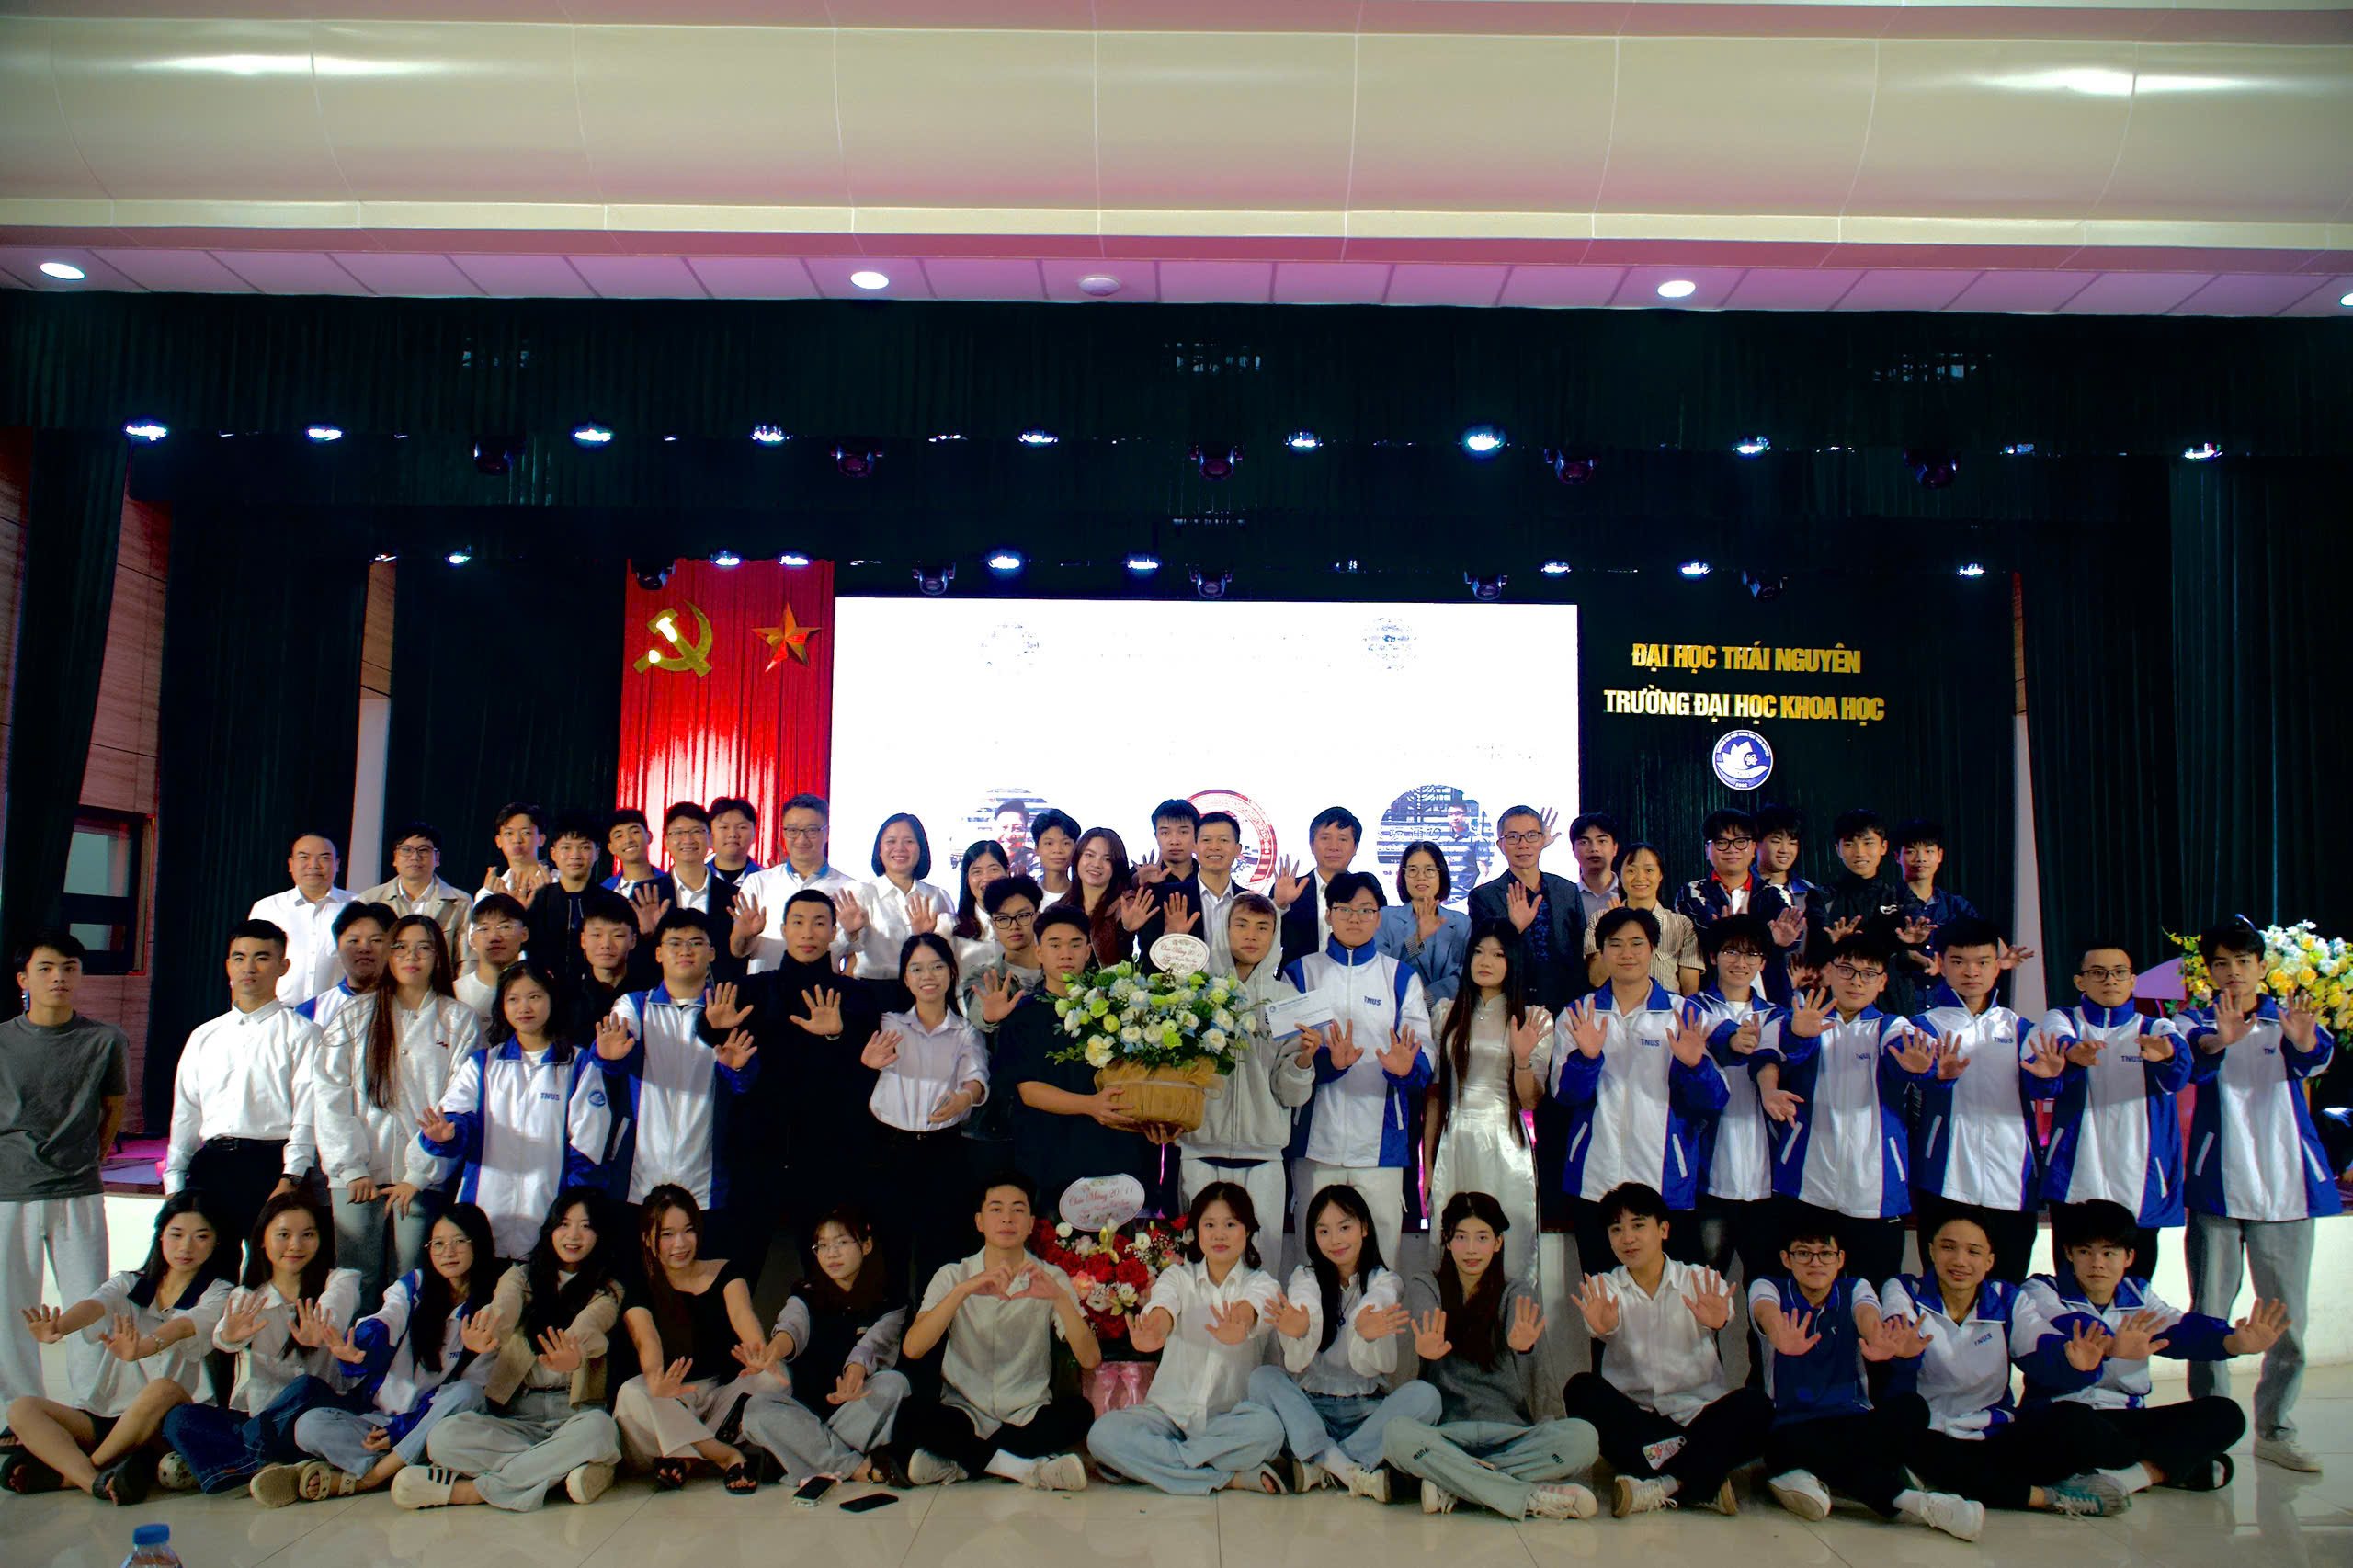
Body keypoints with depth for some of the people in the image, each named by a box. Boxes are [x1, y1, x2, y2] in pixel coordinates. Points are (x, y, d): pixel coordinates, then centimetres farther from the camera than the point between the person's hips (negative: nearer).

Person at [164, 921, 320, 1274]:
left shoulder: (299, 1032, 3)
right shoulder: (204, 1037, 20)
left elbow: (307, 1112, -6)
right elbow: (185, 1113, 19)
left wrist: (290, 1179, -16)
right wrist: (174, 1181, 10)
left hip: (271, 1164, -5)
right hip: (210, 1165, 5)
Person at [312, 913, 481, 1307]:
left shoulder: (459, 1020, 7)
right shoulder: (355, 1017, 13)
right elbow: (328, 1095, 6)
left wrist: (417, 1175, -8)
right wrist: (351, 1168, -4)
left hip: (424, 1178, -1)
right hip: (358, 1174, 1)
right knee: (355, 1287, -3)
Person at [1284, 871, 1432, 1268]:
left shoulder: (1401, 978, 12)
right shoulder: (1300, 973, 11)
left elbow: (1423, 1053, 4)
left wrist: (1406, 1068, -19)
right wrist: (1326, 1062, -18)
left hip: (1380, 1139, 0)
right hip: (1316, 1134, 0)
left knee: (1382, 1244, -3)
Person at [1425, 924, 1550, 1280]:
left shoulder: (1534, 1020, 3)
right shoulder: (1446, 1012, 8)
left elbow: (1530, 1101, 0)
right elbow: (1434, 1093, 10)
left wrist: (1522, 1057, -19)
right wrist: (1427, 1162, 9)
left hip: (1505, 1144, -1)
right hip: (1453, 1143, 2)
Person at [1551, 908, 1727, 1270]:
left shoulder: (1685, 1016, 4)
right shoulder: (1579, 1015, 7)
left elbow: (1713, 1102, -1)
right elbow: (1565, 1094, -2)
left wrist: (1694, 1065, -20)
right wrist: (1586, 1057, -21)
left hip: (1666, 1182, -1)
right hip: (1595, 1180, 1)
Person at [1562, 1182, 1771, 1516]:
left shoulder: (1700, 1282, 4)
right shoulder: (1602, 1289, 6)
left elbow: (1723, 1312, -19)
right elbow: (1600, 1323, -17)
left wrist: (1716, 1320, -44)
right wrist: (1601, 1326, -41)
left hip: (1698, 1416, 0)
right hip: (1632, 1422, 1)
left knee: (1754, 1405, -27)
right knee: (1580, 1389, -26)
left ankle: (1664, 1486, -31)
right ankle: (1703, 1481, -28)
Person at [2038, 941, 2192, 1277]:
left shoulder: (2156, 1029, 9)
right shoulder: (2062, 1020, 8)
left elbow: (2178, 1073, -14)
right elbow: (2059, 1039, -17)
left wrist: (2166, 1053, -39)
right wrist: (2073, 1052, -42)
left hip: (2139, 1186, 1)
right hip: (2075, 1184, -1)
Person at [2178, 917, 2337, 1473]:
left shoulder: (2288, 1018, 7)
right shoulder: (2198, 1020, 4)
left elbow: (2316, 1056, -16)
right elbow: (2188, 1054, -19)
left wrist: (2304, 1039, -40)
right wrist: (2219, 1040, -42)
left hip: (2286, 1187, 1)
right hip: (2217, 1187, -1)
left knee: (2287, 1316, 7)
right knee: (2209, 1313, 1)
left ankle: (2275, 1429, 20)